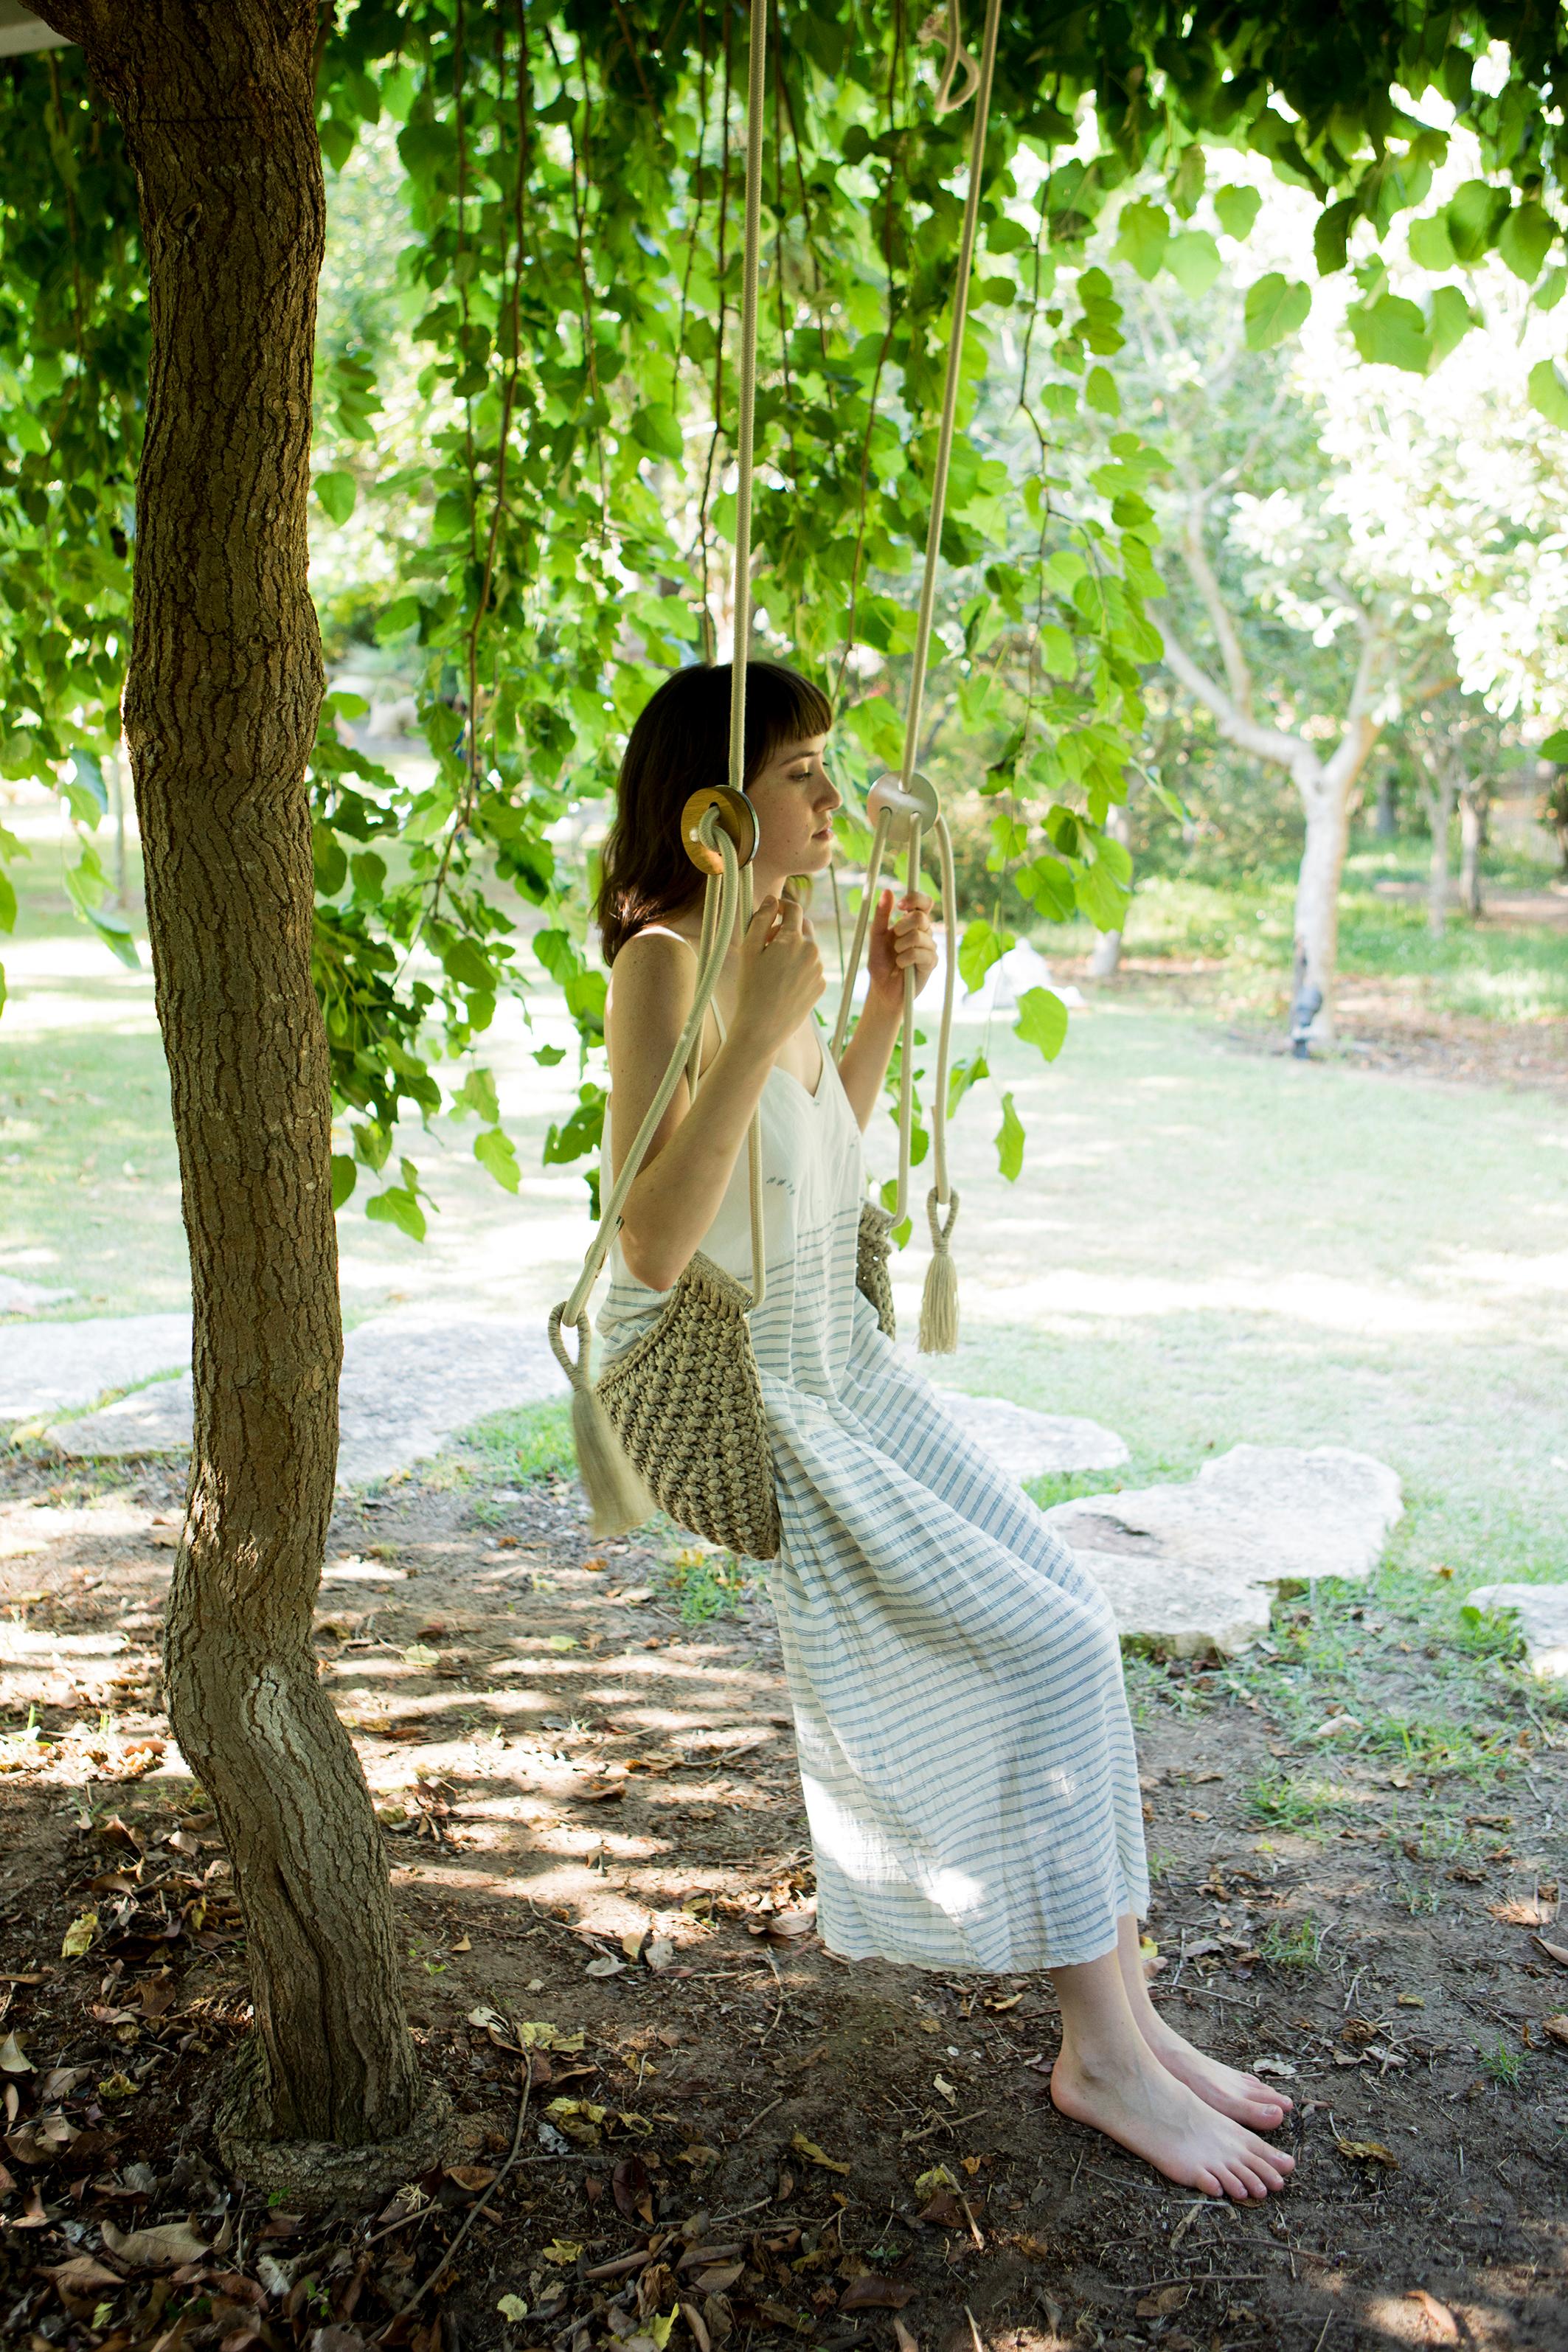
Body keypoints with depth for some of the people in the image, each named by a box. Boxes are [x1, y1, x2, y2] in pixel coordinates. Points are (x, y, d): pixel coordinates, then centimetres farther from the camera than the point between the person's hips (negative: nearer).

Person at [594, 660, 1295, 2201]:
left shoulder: (773, 944, 6)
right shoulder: (663, 966, -20)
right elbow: (654, 1246, -29)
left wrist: (887, 1002, 9)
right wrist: (755, 1030, -34)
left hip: (826, 1358, 9)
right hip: (720, 1388, -9)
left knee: (1069, 1617, 2)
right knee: (1050, 1649, -10)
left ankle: (1121, 2018, 13)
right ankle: (1103, 2057, 7)